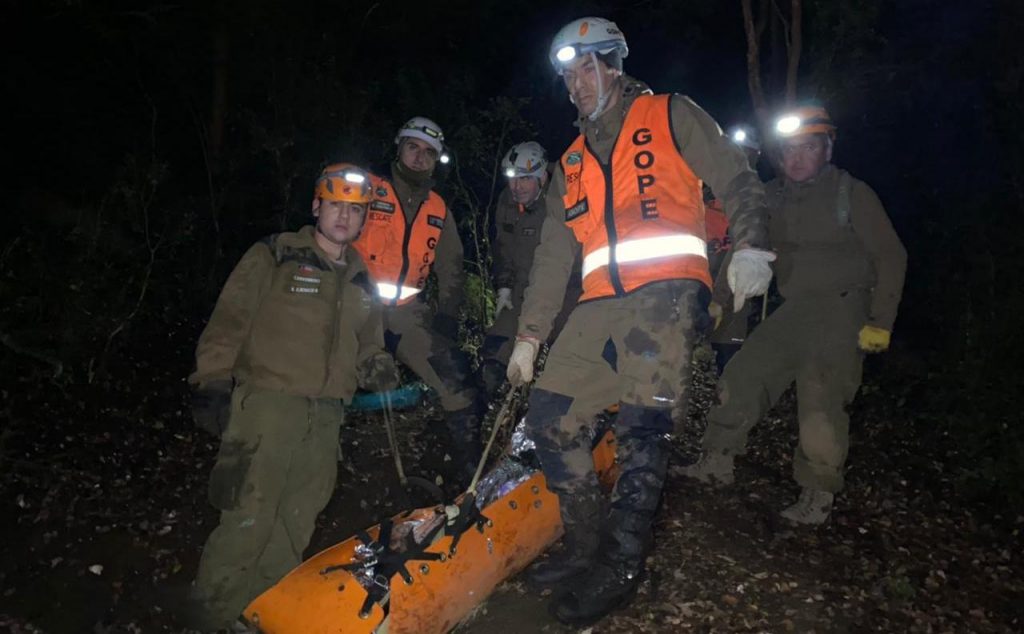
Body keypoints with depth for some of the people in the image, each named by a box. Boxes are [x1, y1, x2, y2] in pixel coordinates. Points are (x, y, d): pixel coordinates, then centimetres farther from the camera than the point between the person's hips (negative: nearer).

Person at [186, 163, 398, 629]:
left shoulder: (361, 281, 17)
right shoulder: (274, 257, 0)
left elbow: (367, 347, 22)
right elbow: (229, 322, -3)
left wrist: (380, 372, 2)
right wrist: (213, 382, -9)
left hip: (325, 417, 6)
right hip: (267, 403, -5)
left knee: (295, 524, 10)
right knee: (250, 518, -7)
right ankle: (212, 616, 9)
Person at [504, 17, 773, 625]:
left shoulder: (670, 116, 11)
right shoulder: (572, 162, 25)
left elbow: (738, 181, 4)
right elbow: (554, 253, 22)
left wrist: (750, 245, -16)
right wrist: (529, 334, 18)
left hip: (666, 293, -5)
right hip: (602, 305, 6)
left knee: (643, 424, -15)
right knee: (551, 416, -2)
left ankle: (623, 565, 0)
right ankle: (590, 545, 13)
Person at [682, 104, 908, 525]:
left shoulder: (852, 194, -4)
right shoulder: (773, 197, 8)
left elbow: (891, 256, -3)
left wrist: (880, 323, -9)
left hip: (842, 310, -5)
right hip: (793, 309, 5)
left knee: (821, 400, -13)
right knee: (741, 376, -4)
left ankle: (819, 494, 2)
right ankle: (717, 462, 7)